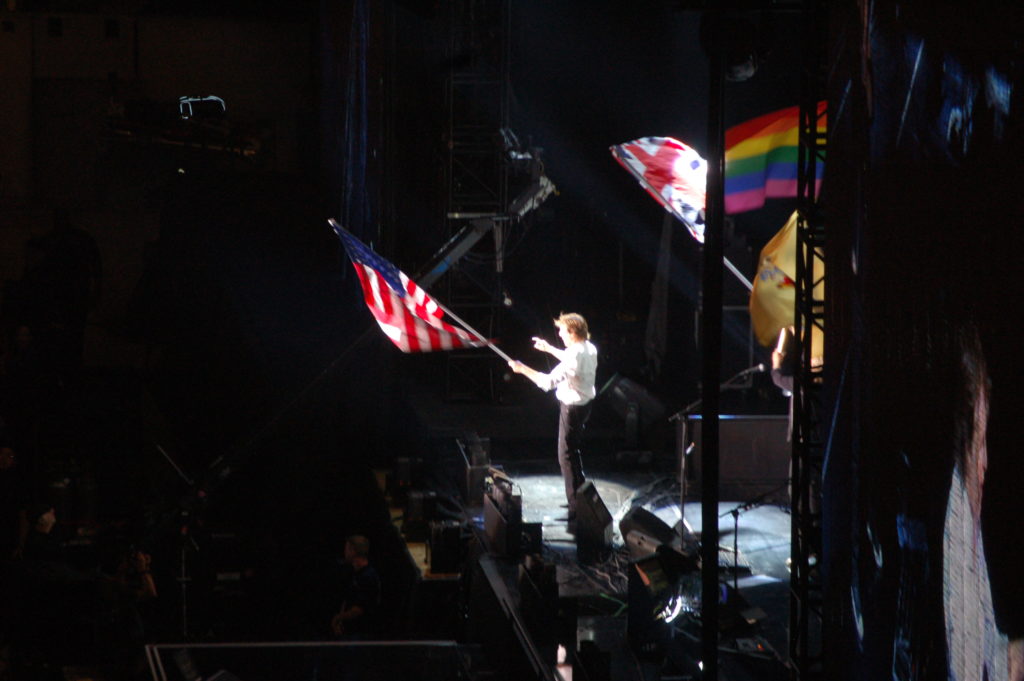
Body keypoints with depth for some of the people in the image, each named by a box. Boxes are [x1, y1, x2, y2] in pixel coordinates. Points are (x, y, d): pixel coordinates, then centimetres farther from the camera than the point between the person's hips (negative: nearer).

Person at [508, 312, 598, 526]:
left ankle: (576, 510, -3)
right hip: (585, 402, 10)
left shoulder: (575, 355, -28)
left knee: (567, 456, -4)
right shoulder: (589, 349, 0)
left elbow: (548, 382, -30)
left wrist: (522, 369, -22)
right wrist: (549, 349, 29)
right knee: (574, 451, 24)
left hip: (573, 407, -10)